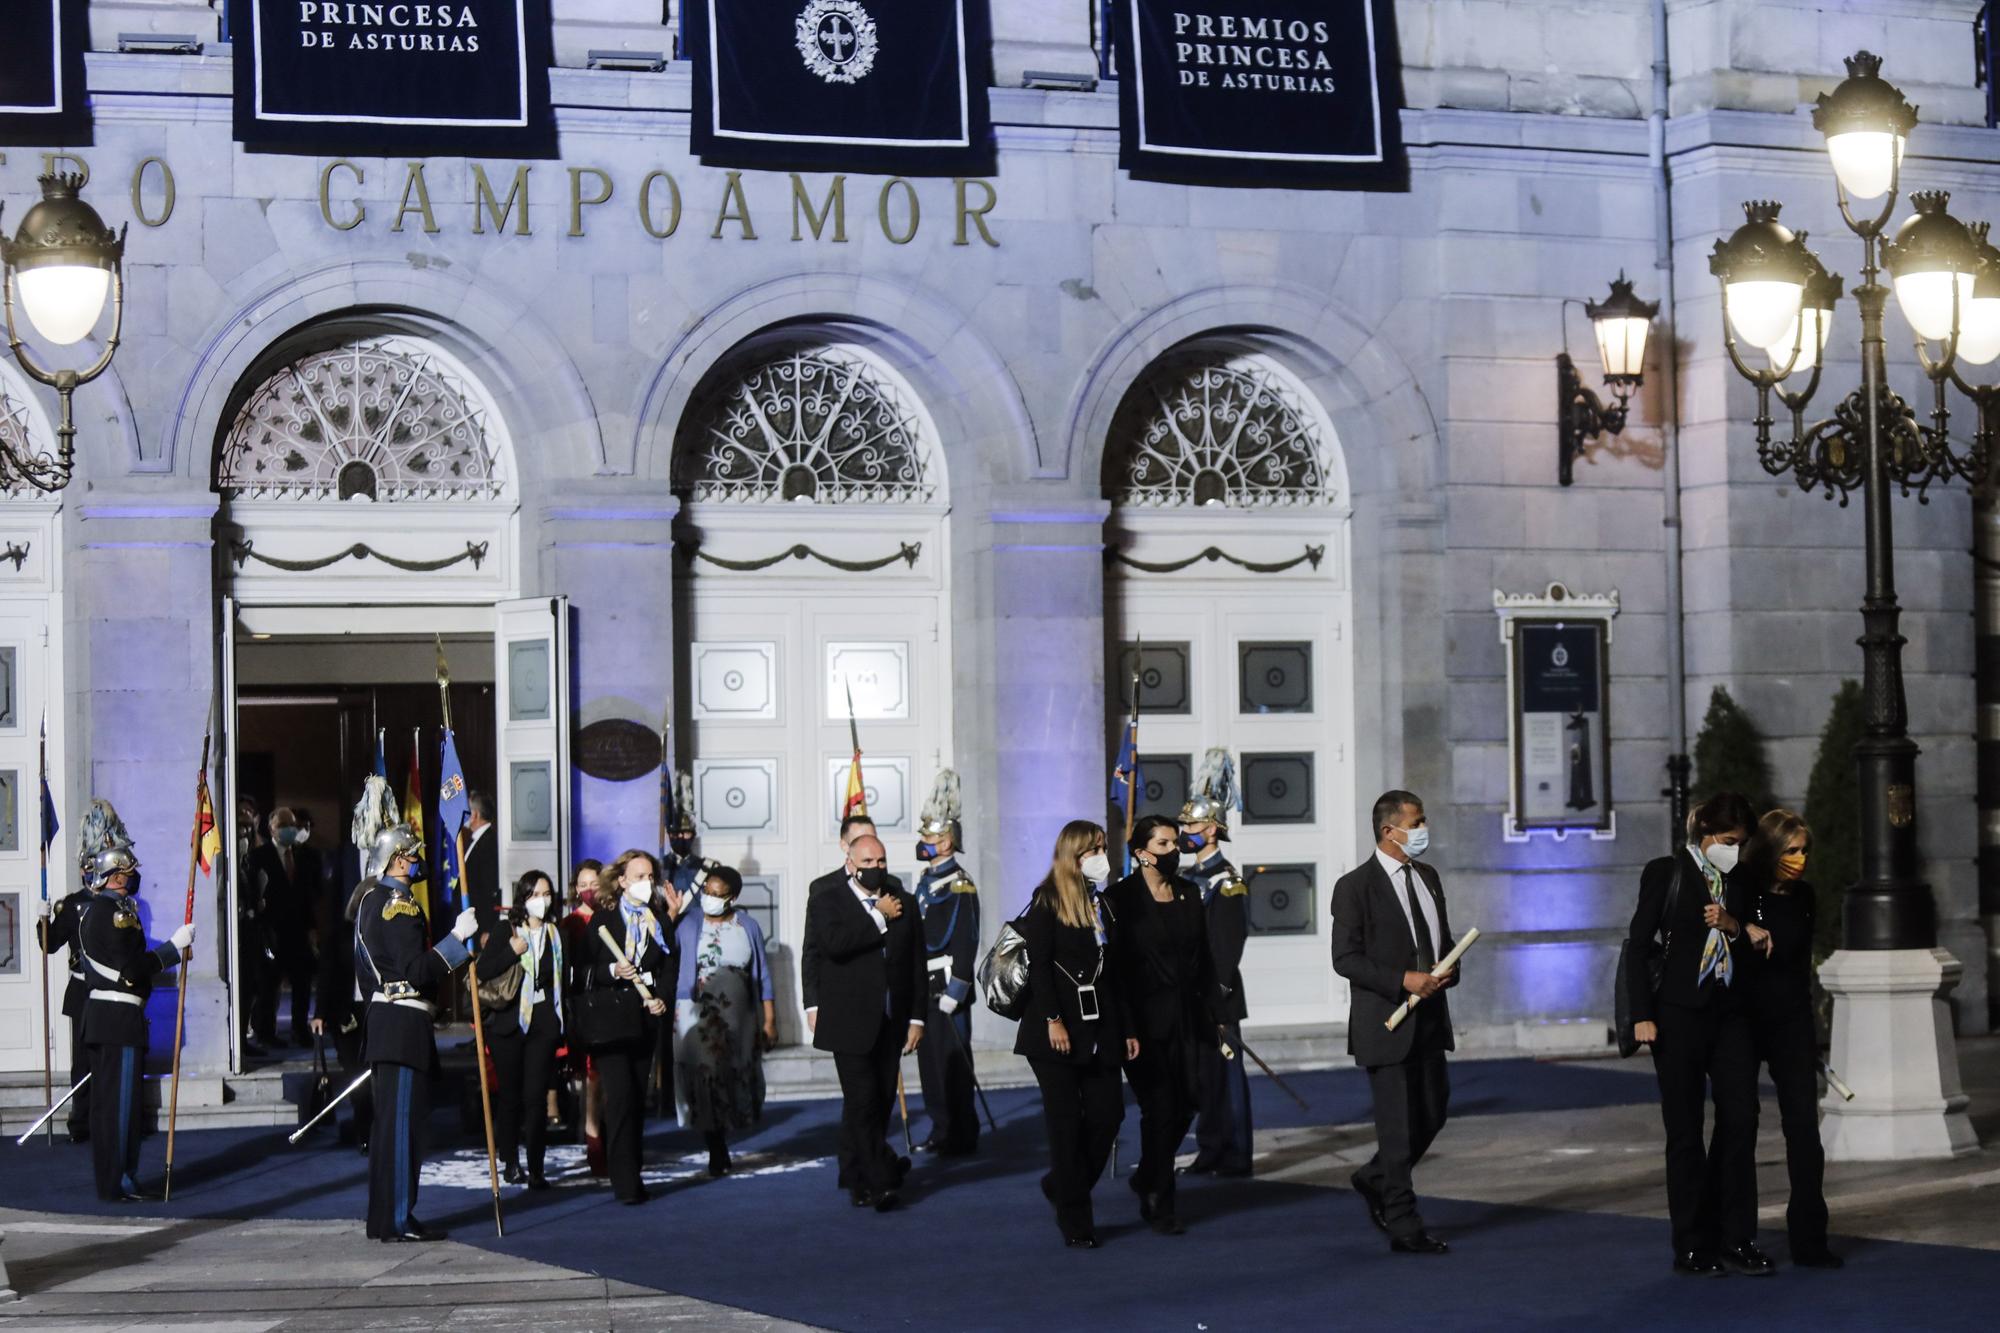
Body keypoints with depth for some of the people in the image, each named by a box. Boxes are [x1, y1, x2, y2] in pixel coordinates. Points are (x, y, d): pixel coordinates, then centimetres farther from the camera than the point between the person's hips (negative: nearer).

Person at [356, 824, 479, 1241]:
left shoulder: (369, 900, 16)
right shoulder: (400, 905, -15)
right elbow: (416, 971, -23)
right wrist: (457, 937, -22)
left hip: (381, 1017, 10)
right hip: (404, 1023, -10)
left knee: (388, 1122, 14)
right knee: (403, 1122, -7)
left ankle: (383, 1217, 19)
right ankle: (398, 1222, -6)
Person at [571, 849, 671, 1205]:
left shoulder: (656, 922, 13)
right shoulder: (603, 918, 0)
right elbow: (580, 969, -1)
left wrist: (660, 998, 2)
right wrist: (612, 972, -18)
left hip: (642, 1020, 5)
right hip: (607, 1019, -5)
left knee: (637, 1099, 7)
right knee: (620, 1096, -14)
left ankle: (632, 1175, 15)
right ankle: (625, 1182, -16)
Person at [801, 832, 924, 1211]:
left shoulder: (905, 905, 12)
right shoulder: (825, 902, 2)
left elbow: (917, 965, 12)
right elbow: (834, 942, -18)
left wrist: (917, 1017, 7)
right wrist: (879, 918, -10)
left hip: (890, 1023, 4)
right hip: (849, 1023, -4)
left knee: (880, 1103, 6)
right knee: (863, 1102, -11)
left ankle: (856, 1179, 18)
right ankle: (883, 1179, -10)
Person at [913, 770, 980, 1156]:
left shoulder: (959, 885, -12)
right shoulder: (926, 881, 16)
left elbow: (966, 943, -17)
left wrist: (954, 991, -20)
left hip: (947, 985, -9)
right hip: (925, 987, 9)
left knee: (952, 1060, -5)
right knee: (930, 1059, 11)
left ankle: (962, 1136, 2)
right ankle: (942, 1131, 18)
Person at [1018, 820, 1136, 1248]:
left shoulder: (1101, 904, 14)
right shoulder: (1047, 904, -4)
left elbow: (1113, 972, 16)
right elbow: (1038, 965, -11)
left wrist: (1126, 1029, 13)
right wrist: (1053, 1020, -19)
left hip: (1099, 1031, 6)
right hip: (1058, 1033, -6)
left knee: (1108, 1113, -1)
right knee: (1067, 1121, -2)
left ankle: (1062, 1185, 22)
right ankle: (1074, 1218, 5)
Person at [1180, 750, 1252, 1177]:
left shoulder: (1227, 883, -11)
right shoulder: (1190, 878, 15)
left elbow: (1229, 946, -15)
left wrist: (1214, 994, -19)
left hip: (1216, 997, -8)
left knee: (1223, 1074, -4)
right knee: (1200, 1074, 11)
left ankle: (1232, 1157, 0)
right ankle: (1210, 1152, 17)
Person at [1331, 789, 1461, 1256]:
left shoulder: (1428, 878, 11)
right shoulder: (1355, 886, -10)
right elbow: (1346, 958, -13)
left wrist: (1448, 970, -3)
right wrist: (1403, 981, -21)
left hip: (1429, 1020, 7)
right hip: (1386, 1022, -7)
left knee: (1433, 1114, 11)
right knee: (1398, 1126, -1)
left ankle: (1375, 1180, 33)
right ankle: (1404, 1227, 6)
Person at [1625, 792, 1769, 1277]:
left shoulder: (1741, 881, 11)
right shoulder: (1666, 873, 0)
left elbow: (1758, 949, 14)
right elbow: (1638, 946, -2)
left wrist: (1733, 926, -7)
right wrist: (1642, 1015, -9)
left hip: (1732, 1014, 4)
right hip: (1680, 1014, -4)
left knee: (1741, 1120, -3)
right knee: (1685, 1130, 2)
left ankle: (1736, 1238, 5)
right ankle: (1692, 1246, 8)